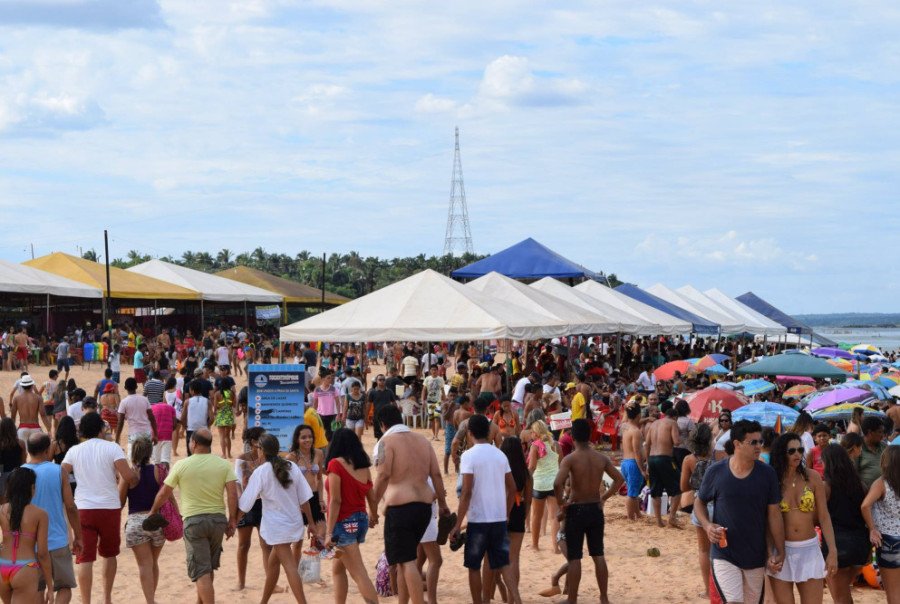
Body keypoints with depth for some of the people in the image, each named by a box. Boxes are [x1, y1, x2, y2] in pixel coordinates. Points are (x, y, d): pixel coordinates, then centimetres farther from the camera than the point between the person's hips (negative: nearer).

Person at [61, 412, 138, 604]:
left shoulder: (74, 451, 4)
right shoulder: (111, 448, -4)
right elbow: (128, 476, -13)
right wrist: (135, 480, 8)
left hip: (84, 509, 0)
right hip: (110, 507, 0)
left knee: (85, 558, -2)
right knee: (109, 554, 20)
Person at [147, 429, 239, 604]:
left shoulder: (181, 465, -5)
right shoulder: (224, 465, 0)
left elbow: (164, 493, 2)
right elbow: (233, 494, -7)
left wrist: (153, 511, 19)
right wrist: (232, 521, 0)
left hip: (193, 520, -3)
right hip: (218, 518, 4)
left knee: (202, 571, -3)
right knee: (209, 568, 21)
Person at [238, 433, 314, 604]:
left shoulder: (260, 472, -12)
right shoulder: (292, 467, 1)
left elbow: (245, 505, -7)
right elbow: (304, 498, 2)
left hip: (276, 525, -6)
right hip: (294, 522, 6)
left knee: (289, 566, -8)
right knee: (272, 562, 20)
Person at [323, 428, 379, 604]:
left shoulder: (336, 464, -11)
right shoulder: (363, 466, 6)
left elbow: (335, 501, -16)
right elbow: (372, 498, 12)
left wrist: (329, 532, -16)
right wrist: (373, 517, 33)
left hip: (344, 523, -7)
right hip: (361, 520, 7)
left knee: (360, 575, -10)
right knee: (337, 568, 23)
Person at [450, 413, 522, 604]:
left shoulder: (469, 455, -10)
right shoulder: (500, 455, 7)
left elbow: (467, 492, -16)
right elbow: (512, 489, 10)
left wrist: (458, 524, -12)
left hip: (478, 519, -5)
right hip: (500, 519, 5)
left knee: (474, 566, 10)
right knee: (503, 563, 8)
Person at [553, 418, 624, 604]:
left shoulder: (570, 459, -15)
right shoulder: (601, 458, 0)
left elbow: (558, 484, -27)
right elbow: (619, 479, 7)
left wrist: (561, 505, -13)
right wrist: (604, 497, 11)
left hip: (576, 510, -4)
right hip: (596, 510, 4)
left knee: (574, 558, 2)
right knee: (598, 555, 14)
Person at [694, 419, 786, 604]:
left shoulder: (767, 474, -4)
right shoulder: (716, 472, -7)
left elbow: (774, 513, 0)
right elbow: (699, 502, 8)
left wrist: (780, 552, -3)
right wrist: (707, 525, -12)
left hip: (756, 556, 2)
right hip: (725, 555, -2)